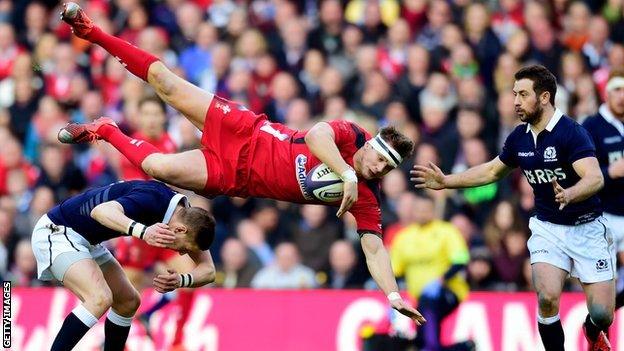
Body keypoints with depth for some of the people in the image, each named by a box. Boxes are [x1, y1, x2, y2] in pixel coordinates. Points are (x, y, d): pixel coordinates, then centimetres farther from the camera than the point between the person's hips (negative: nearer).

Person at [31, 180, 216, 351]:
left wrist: (181, 280, -25)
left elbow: (207, 269, -2)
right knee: (100, 298, -26)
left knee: (128, 301, 11)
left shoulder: (187, 216, -3)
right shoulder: (152, 199, -29)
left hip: (86, 241, 10)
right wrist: (143, 232, -60)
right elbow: (100, 211, -44)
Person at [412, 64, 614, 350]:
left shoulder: (571, 132, -19)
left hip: (587, 229, -4)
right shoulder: (519, 137, 1)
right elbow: (493, 170, 19)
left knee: (602, 313, -6)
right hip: (547, 228, 4)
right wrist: (446, 181, 15)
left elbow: (595, 178, -32)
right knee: (547, 298, -21)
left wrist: (569, 195, -51)